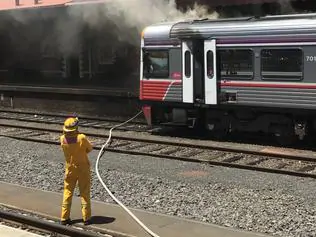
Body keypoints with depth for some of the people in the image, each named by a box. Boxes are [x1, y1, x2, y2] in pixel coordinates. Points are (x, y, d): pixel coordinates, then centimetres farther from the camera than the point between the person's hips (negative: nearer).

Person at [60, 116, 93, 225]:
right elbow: (90, 148, -4)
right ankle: (86, 218, 10)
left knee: (67, 193, 12)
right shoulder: (82, 138, -22)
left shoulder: (62, 139, -13)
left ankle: (64, 218, 12)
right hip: (83, 168, -3)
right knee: (84, 193, 7)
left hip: (70, 169, 3)